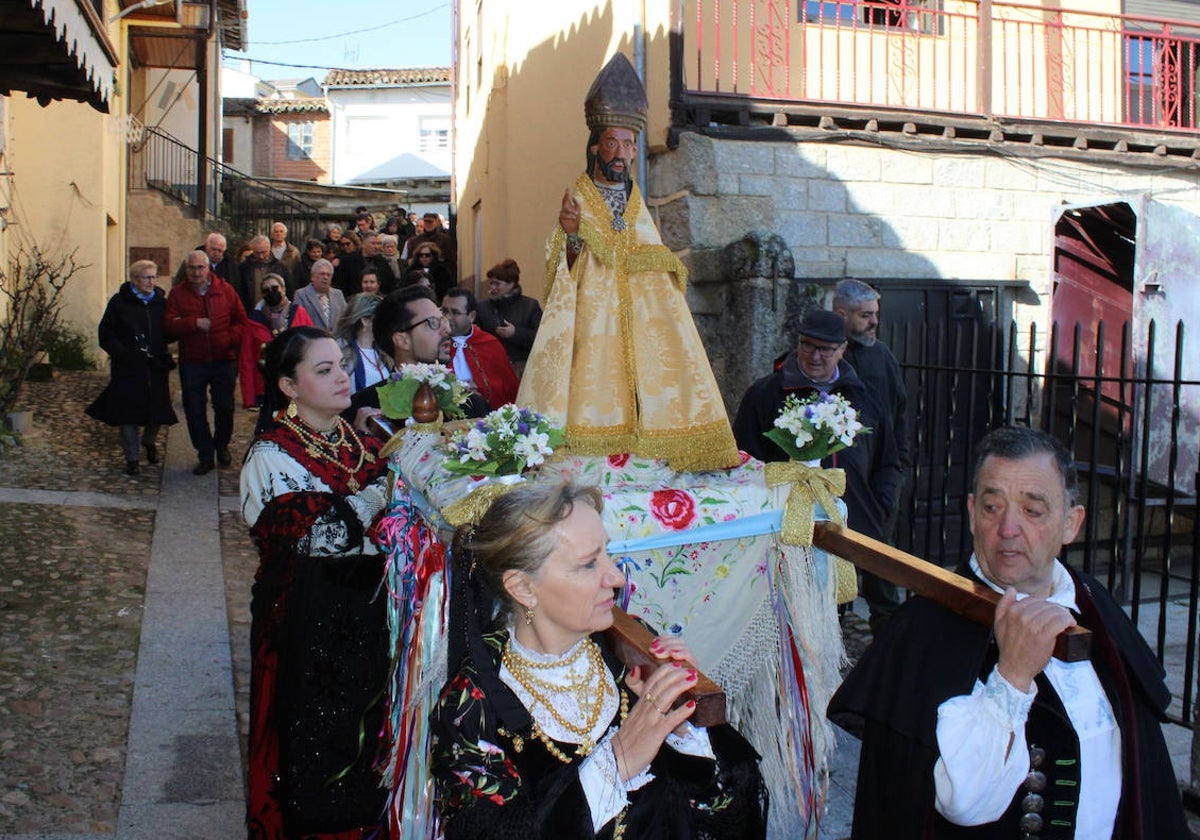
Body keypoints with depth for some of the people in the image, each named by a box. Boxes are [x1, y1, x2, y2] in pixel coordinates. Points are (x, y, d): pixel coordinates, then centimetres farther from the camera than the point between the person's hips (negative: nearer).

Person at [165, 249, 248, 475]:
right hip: (192, 363, 0)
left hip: (224, 360, 0)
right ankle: (205, 456, 14)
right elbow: (168, 324, -7)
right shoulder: (178, 293, 2)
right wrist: (194, 323, -18)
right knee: (194, 411, 3)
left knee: (225, 407, 9)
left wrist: (231, 339, -8)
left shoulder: (224, 289, 3)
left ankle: (222, 445, 33)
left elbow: (240, 319, 8)